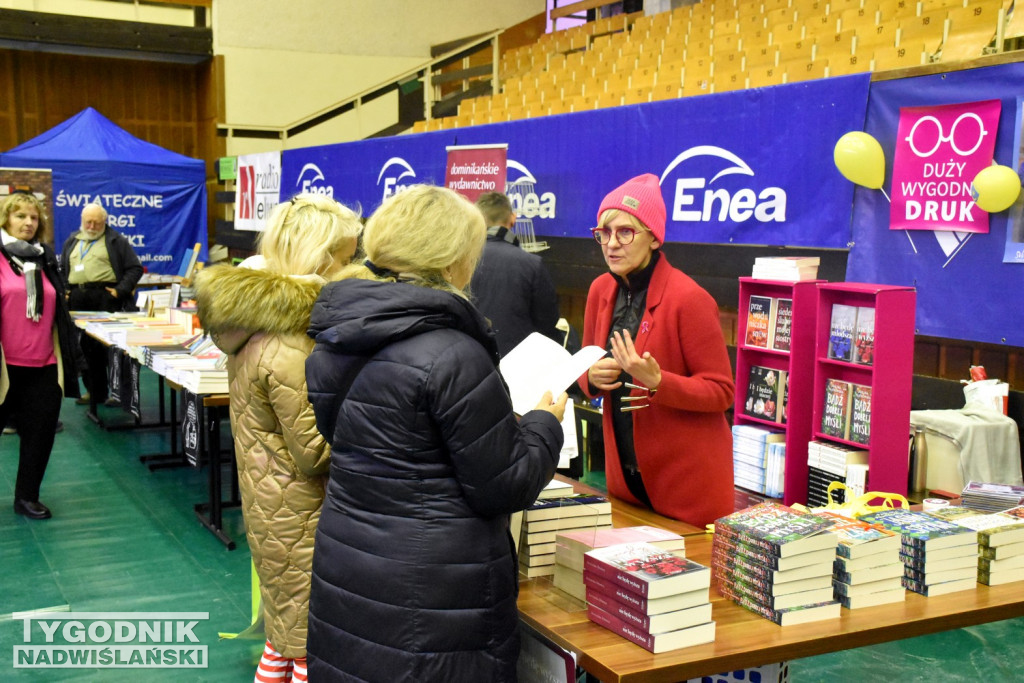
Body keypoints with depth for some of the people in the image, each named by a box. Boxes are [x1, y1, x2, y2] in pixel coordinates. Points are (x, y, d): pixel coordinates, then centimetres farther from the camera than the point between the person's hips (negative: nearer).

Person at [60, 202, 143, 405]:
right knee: (85, 346, 5)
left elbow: (135, 268, 2)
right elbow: (62, 269, 24)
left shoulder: (116, 241, 6)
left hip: (106, 298, -5)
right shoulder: (72, 242, 20)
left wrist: (120, 290, -8)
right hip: (77, 299, 5)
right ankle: (94, 391, 14)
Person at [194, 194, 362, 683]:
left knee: (286, 635, 23)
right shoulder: (288, 352, -26)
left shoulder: (256, 321, 3)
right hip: (298, 519, -9)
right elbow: (317, 455, -22)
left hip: (268, 506, 9)